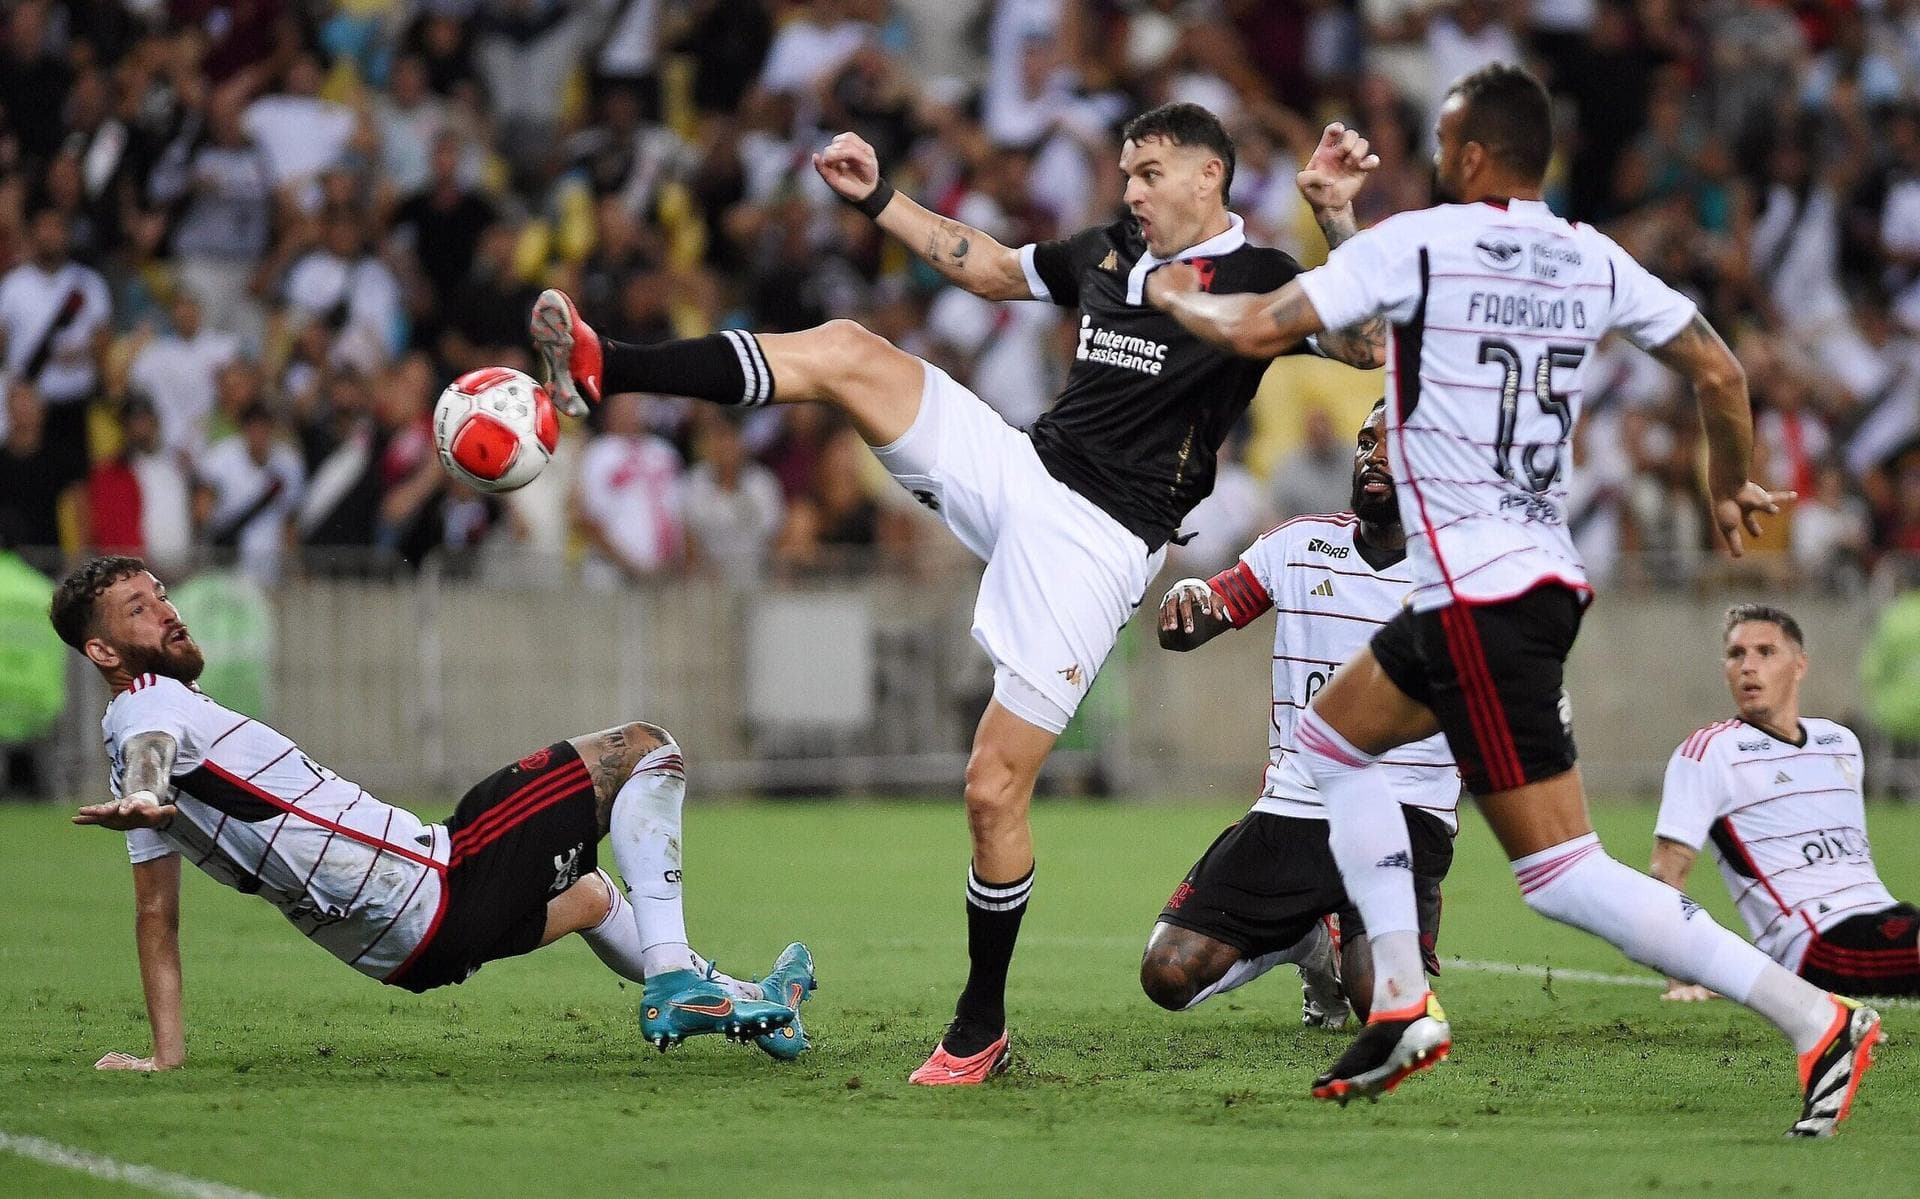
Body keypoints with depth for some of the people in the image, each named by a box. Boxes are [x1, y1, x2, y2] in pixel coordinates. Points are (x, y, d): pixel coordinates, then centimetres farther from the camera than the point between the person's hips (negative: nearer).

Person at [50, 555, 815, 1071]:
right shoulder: (151, 708, -11)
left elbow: (155, 913, 14)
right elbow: (149, 755, -36)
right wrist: (143, 800, -59)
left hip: (404, 949, 10)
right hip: (436, 891, -10)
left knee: (589, 893, 37)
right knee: (641, 750, 0)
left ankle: (741, 1002, 50)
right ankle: (673, 980, -11)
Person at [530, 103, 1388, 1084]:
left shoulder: (1257, 281, -4)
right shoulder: (1109, 253, 15)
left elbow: (1366, 344, -19)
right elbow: (990, 269, 31)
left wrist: (1337, 216, -29)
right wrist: (876, 199, 27)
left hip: (1099, 542, -6)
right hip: (1019, 473, 6)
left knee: (994, 789, -9)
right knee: (847, 351, -11)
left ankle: (980, 1030, 7)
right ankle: (600, 372, -15)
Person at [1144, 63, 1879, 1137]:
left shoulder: (1417, 244, -11)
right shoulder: (1595, 261, 7)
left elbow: (1260, 330, -12)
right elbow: (1721, 373, 11)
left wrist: (1176, 294, 10)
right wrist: (1735, 487, 30)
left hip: (1479, 602, -9)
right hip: (1546, 575, 9)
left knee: (1564, 873, -10)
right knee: (1332, 736, 25)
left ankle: (1816, 1019, -16)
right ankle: (1403, 1003, 17)